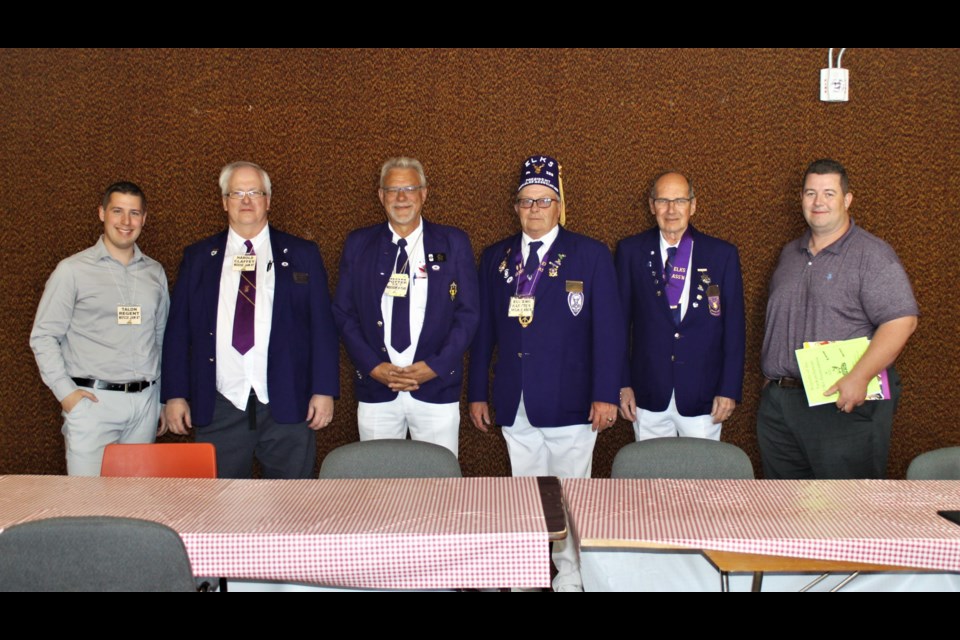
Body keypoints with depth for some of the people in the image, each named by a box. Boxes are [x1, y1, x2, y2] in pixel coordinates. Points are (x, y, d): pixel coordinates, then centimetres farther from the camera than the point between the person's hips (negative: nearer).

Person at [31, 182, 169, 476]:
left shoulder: (155, 272, 12)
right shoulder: (72, 270, 0)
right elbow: (43, 335, 1)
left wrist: (164, 399, 15)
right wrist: (65, 391, -8)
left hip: (145, 402, 4)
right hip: (93, 401, -3)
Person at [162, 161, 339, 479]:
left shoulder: (302, 254, 6)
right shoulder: (198, 258, 10)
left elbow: (323, 326, 2)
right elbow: (178, 330, 8)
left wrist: (324, 391, -5)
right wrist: (175, 394, 1)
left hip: (287, 406, -1)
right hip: (218, 408, 1)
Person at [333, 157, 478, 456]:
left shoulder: (454, 243, 3)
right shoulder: (358, 243, 7)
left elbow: (468, 313, 1)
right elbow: (343, 312, 5)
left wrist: (435, 366, -9)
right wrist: (373, 367, -7)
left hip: (437, 388, -1)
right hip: (375, 390, 1)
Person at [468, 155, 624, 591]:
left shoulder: (591, 255, 0)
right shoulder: (495, 257, 11)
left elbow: (609, 329, -4)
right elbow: (484, 329, 11)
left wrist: (606, 395, -9)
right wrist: (477, 393, 9)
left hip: (568, 404, -3)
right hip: (513, 406, 3)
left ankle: (570, 578, 21)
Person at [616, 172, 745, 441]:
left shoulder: (723, 254, 1)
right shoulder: (630, 251, 2)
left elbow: (734, 328, 2)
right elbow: (619, 321, 3)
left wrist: (729, 389, -2)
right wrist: (622, 384, -1)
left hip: (702, 398, 0)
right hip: (648, 396, 0)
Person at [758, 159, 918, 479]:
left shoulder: (871, 254, -6)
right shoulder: (790, 254, 16)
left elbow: (901, 320, -15)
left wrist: (858, 378, -24)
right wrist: (773, 380, 13)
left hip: (845, 405, -6)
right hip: (778, 402, 7)